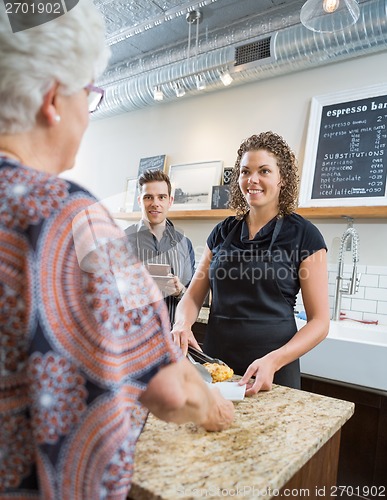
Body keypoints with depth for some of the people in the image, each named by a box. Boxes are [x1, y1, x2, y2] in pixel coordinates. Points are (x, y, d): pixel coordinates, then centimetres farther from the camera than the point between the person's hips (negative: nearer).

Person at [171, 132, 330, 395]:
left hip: (274, 373, -3)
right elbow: (194, 295, 6)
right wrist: (183, 325, -15)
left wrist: (273, 361, -22)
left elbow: (319, 321, -8)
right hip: (216, 363, 4)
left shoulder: (304, 235, -7)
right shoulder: (223, 231, 5)